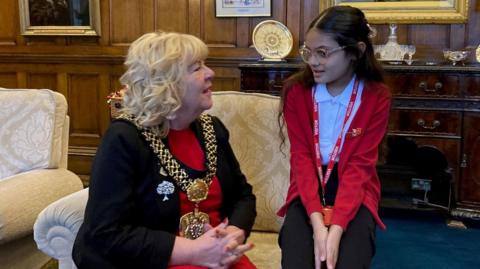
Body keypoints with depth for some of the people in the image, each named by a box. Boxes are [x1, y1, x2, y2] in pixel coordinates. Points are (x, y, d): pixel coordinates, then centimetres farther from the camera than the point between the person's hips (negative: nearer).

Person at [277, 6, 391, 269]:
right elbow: (301, 158, -9)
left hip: (355, 192, 0)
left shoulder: (377, 97, -7)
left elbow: (359, 165, -11)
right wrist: (317, 223, -22)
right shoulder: (295, 90, -5)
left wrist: (336, 228, -24)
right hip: (307, 191, 1)